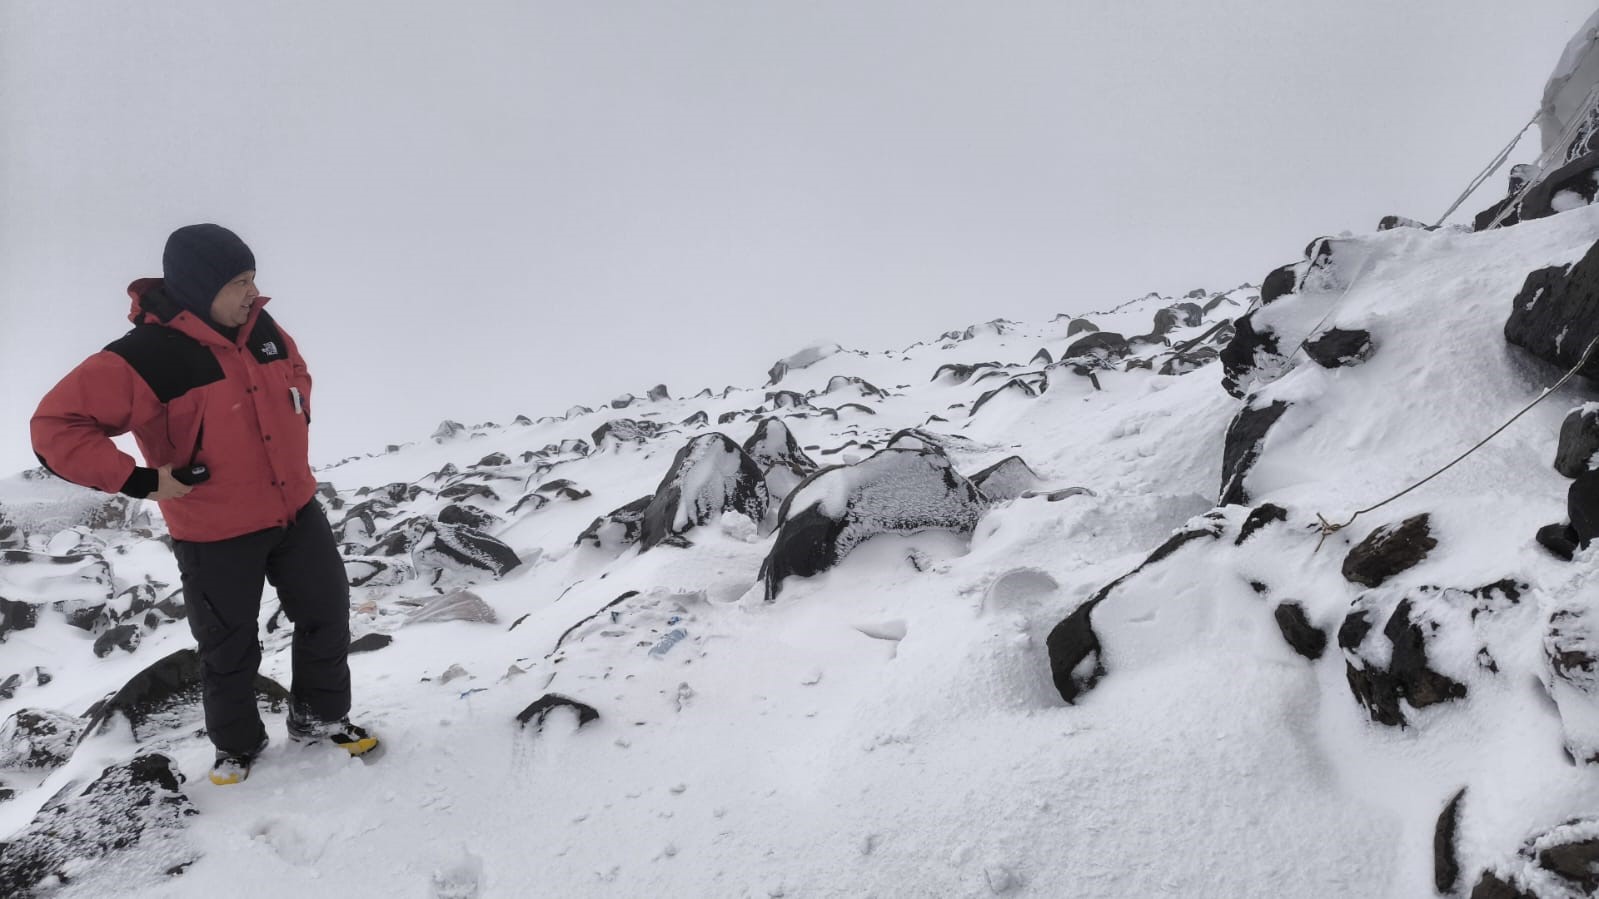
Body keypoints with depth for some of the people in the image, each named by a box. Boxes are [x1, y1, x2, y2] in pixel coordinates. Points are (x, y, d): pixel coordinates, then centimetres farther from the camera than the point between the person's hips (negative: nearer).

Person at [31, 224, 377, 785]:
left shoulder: (261, 328, -4)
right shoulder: (143, 358, -23)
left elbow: (296, 374, 18)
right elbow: (56, 428, -22)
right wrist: (139, 480, -25)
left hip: (296, 511, 5)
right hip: (215, 536, -5)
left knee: (328, 614, 13)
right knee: (228, 652, 12)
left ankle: (321, 718, 34)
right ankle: (237, 744, 37)